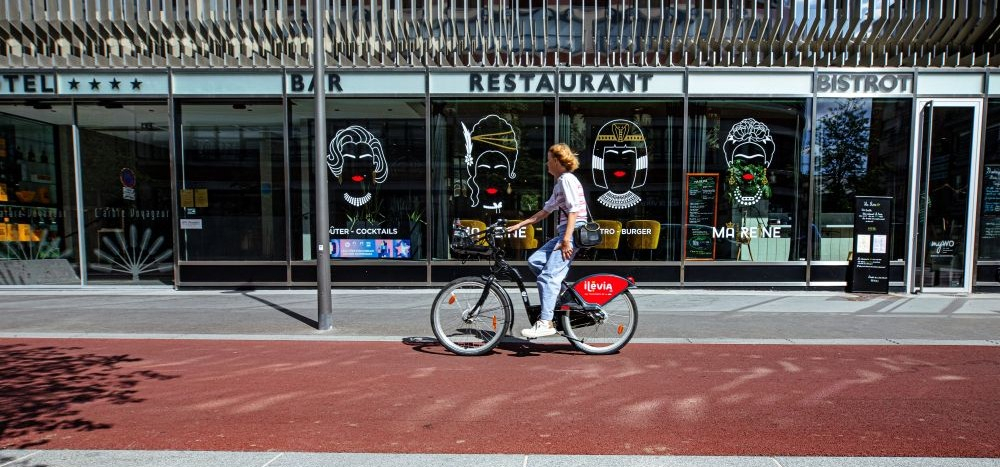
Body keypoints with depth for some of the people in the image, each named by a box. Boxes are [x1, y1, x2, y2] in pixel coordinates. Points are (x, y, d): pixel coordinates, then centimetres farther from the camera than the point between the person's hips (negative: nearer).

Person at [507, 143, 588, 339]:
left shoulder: (567, 179, -7)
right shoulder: (559, 183, 23)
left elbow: (574, 210, -17)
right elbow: (545, 211, 25)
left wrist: (567, 239, -24)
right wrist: (519, 225, 23)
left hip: (574, 231, -10)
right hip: (564, 232, 10)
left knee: (548, 276, -16)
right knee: (534, 261, 3)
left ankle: (545, 323, -17)